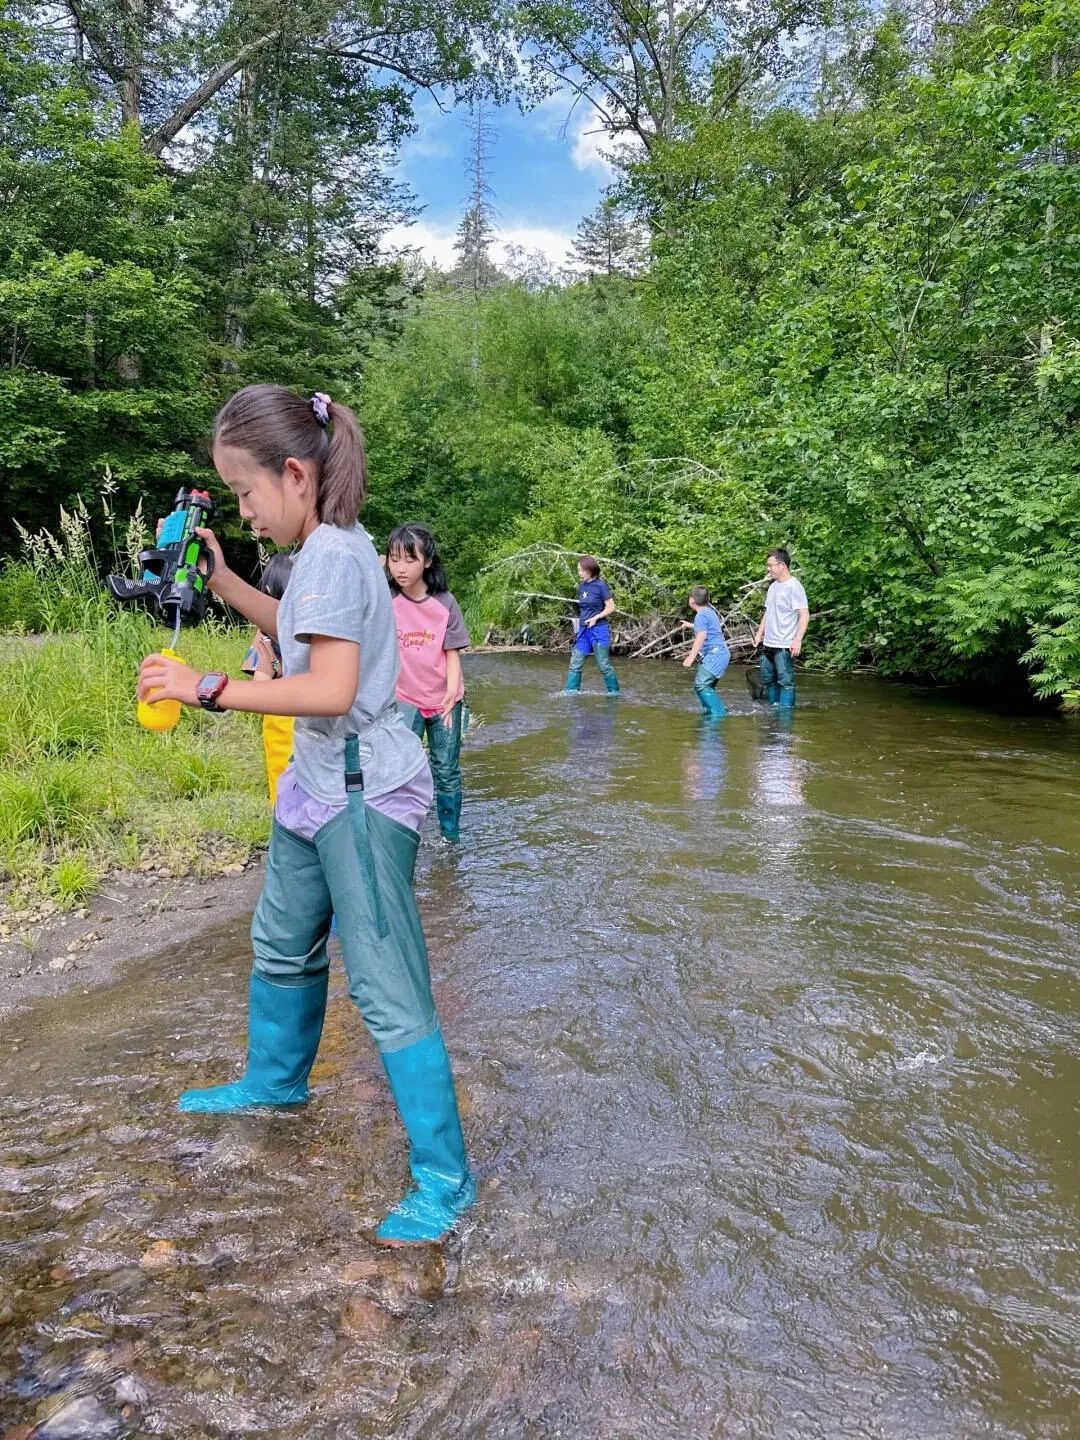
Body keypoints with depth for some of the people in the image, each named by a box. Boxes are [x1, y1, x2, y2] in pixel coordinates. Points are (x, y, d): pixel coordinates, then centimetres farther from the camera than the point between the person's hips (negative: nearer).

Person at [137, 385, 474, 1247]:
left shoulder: (332, 553, -19)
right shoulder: (334, 546, 9)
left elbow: (331, 688, -29)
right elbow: (293, 627, 27)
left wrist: (207, 688, -25)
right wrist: (218, 576, 17)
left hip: (364, 796, -10)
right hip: (323, 785, 10)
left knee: (388, 991, -6)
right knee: (282, 945, 26)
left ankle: (443, 1178, 7)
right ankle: (276, 1079, 50)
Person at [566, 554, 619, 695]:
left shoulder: (600, 585, -9)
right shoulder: (581, 585, 10)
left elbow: (610, 607, -7)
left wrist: (596, 618, -17)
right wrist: (577, 627, 15)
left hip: (598, 630, -6)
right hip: (583, 630, 6)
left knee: (604, 666, 1)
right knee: (575, 665, 1)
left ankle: (615, 692, 13)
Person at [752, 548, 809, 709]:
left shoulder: (794, 587, -12)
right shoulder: (773, 586, 15)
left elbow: (804, 615, -18)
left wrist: (798, 640, -24)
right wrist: (759, 633, 19)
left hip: (785, 645, -9)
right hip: (769, 644, 9)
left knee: (785, 682, -4)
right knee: (768, 680, 15)